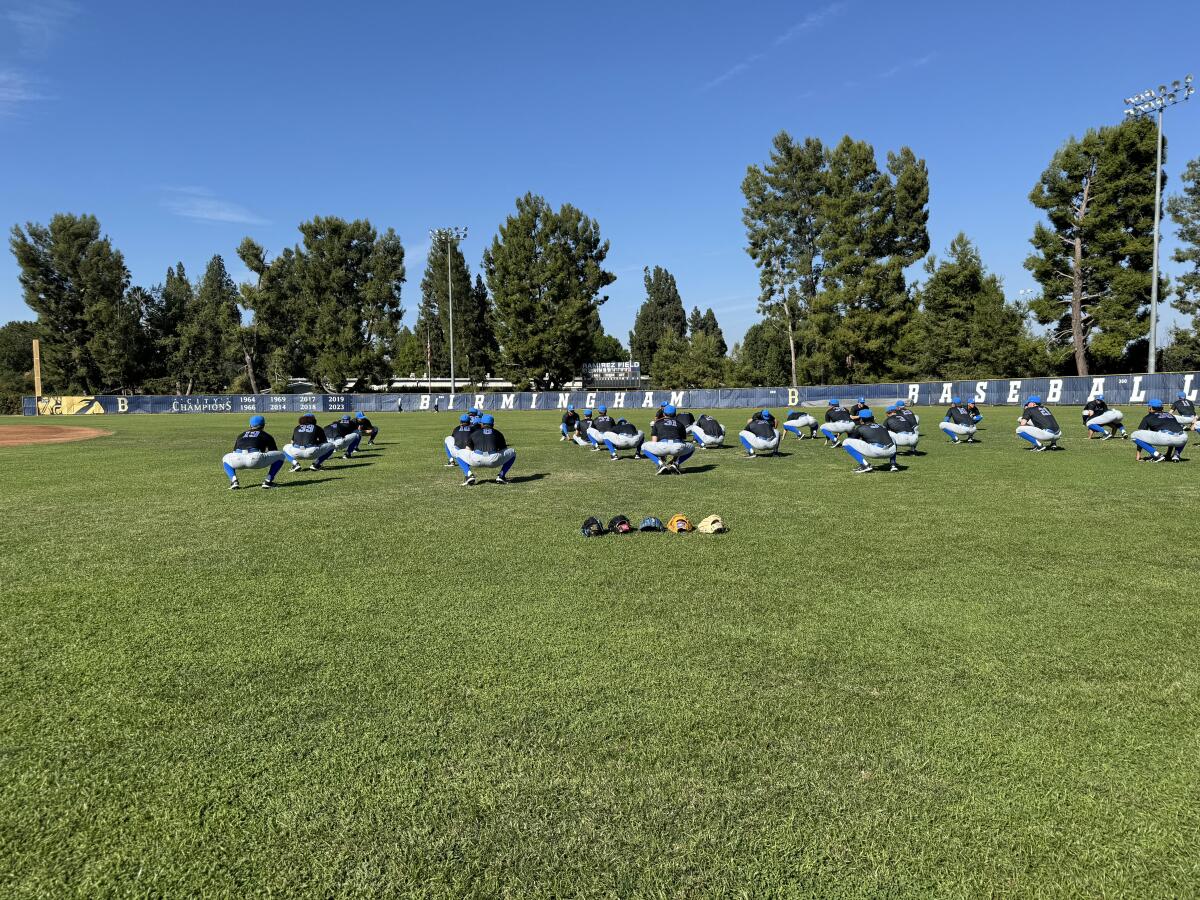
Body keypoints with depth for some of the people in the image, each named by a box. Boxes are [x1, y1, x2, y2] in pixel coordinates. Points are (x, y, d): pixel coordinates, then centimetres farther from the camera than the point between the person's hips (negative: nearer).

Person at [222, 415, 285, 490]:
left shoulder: (241, 435, 36)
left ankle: (233, 480, 12)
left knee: (225, 459, 38)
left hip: (239, 459, 3)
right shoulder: (266, 436, 28)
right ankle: (268, 481, 7)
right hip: (256, 459, -3)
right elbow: (275, 454, 30)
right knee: (281, 455, 19)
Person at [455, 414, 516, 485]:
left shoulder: (473, 433, 27)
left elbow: (467, 450, 26)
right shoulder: (498, 433, 28)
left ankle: (469, 475, 5)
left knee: (458, 453, 30)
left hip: (476, 460, 0)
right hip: (494, 460, 0)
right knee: (512, 452, 28)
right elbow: (503, 450, 29)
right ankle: (501, 476, 11)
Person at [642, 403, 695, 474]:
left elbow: (654, 442, 25)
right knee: (691, 448, 35)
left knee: (644, 447, 27)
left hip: (662, 445, -1)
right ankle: (675, 463, 11)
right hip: (678, 446, 2)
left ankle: (661, 464, 7)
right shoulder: (679, 423, 31)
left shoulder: (657, 423, 28)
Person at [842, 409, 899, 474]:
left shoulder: (860, 428, 16)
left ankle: (865, 465, -5)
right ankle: (893, 464, 22)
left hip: (875, 451, -5)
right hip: (891, 452, 5)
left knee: (846, 442, 8)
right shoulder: (881, 426, 29)